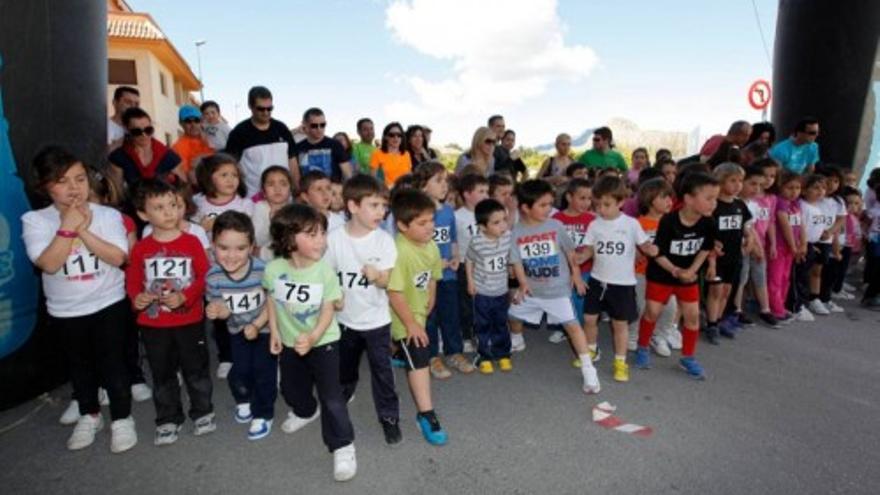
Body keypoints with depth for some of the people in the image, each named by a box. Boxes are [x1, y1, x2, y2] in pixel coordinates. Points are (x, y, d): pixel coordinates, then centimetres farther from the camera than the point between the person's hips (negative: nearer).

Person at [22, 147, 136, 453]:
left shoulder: (107, 215, -10)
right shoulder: (35, 221, -9)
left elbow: (117, 257, -19)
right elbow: (49, 264, -20)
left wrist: (83, 230, -23)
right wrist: (68, 227, -24)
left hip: (108, 303, -2)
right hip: (65, 311, 2)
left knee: (112, 362, 4)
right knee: (80, 365, 19)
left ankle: (121, 418, 22)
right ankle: (89, 416, 39)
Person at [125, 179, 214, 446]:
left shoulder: (191, 242, -7)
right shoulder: (140, 248, -2)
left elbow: (204, 276, -8)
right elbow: (133, 279, 2)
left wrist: (185, 297, -21)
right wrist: (136, 297, -18)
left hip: (189, 320, -2)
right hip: (152, 324, 2)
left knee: (196, 369, 11)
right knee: (162, 374, 15)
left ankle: (202, 412, 29)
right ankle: (168, 419, 31)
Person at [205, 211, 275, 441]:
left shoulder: (263, 270, -31)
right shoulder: (213, 276, -22)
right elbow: (219, 307, -9)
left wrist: (256, 325, -23)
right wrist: (218, 311, -32)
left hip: (265, 328, -3)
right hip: (237, 329, 3)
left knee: (263, 371, 0)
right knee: (239, 370, 9)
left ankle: (263, 414, 22)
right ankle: (244, 400, 41)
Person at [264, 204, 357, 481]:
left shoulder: (325, 271, -23)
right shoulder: (273, 269, -16)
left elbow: (328, 310, -19)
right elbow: (272, 301, 1)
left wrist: (313, 337, -32)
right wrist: (274, 333, 3)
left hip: (323, 341, -4)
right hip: (290, 342, 4)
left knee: (331, 396, -6)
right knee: (291, 388, 25)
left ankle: (343, 447, 11)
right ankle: (305, 412, 57)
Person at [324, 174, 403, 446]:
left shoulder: (384, 240, -13)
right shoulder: (334, 237, -12)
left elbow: (387, 280, -15)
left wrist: (376, 276, -36)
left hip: (376, 319, -1)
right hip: (344, 318, 2)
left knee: (382, 369, 5)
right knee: (344, 366, 23)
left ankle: (389, 416, 23)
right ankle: (340, 397, 51)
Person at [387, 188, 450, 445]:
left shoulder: (431, 247, -6)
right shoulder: (399, 252, -32)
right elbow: (394, 294, -29)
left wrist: (427, 308, 9)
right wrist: (411, 324, -22)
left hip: (418, 313, 8)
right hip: (402, 318, -8)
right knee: (419, 361, -10)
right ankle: (427, 414, 0)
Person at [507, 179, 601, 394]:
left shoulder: (555, 226, -11)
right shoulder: (516, 232, -9)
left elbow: (570, 252, 1)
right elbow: (516, 260, -8)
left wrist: (576, 275, 5)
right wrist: (523, 283, -22)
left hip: (557, 288, -3)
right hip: (531, 288, 3)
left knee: (572, 324, -13)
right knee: (513, 315, 19)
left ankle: (588, 369, -8)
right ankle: (516, 341, 52)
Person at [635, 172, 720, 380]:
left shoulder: (708, 223, -13)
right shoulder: (669, 221, -26)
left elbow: (705, 249, 2)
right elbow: (657, 253, -19)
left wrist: (692, 270, -8)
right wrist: (675, 271, -24)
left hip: (688, 275, 4)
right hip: (660, 274, -4)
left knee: (693, 315, 5)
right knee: (652, 312, 2)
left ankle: (687, 358, 21)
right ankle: (642, 349, 23)